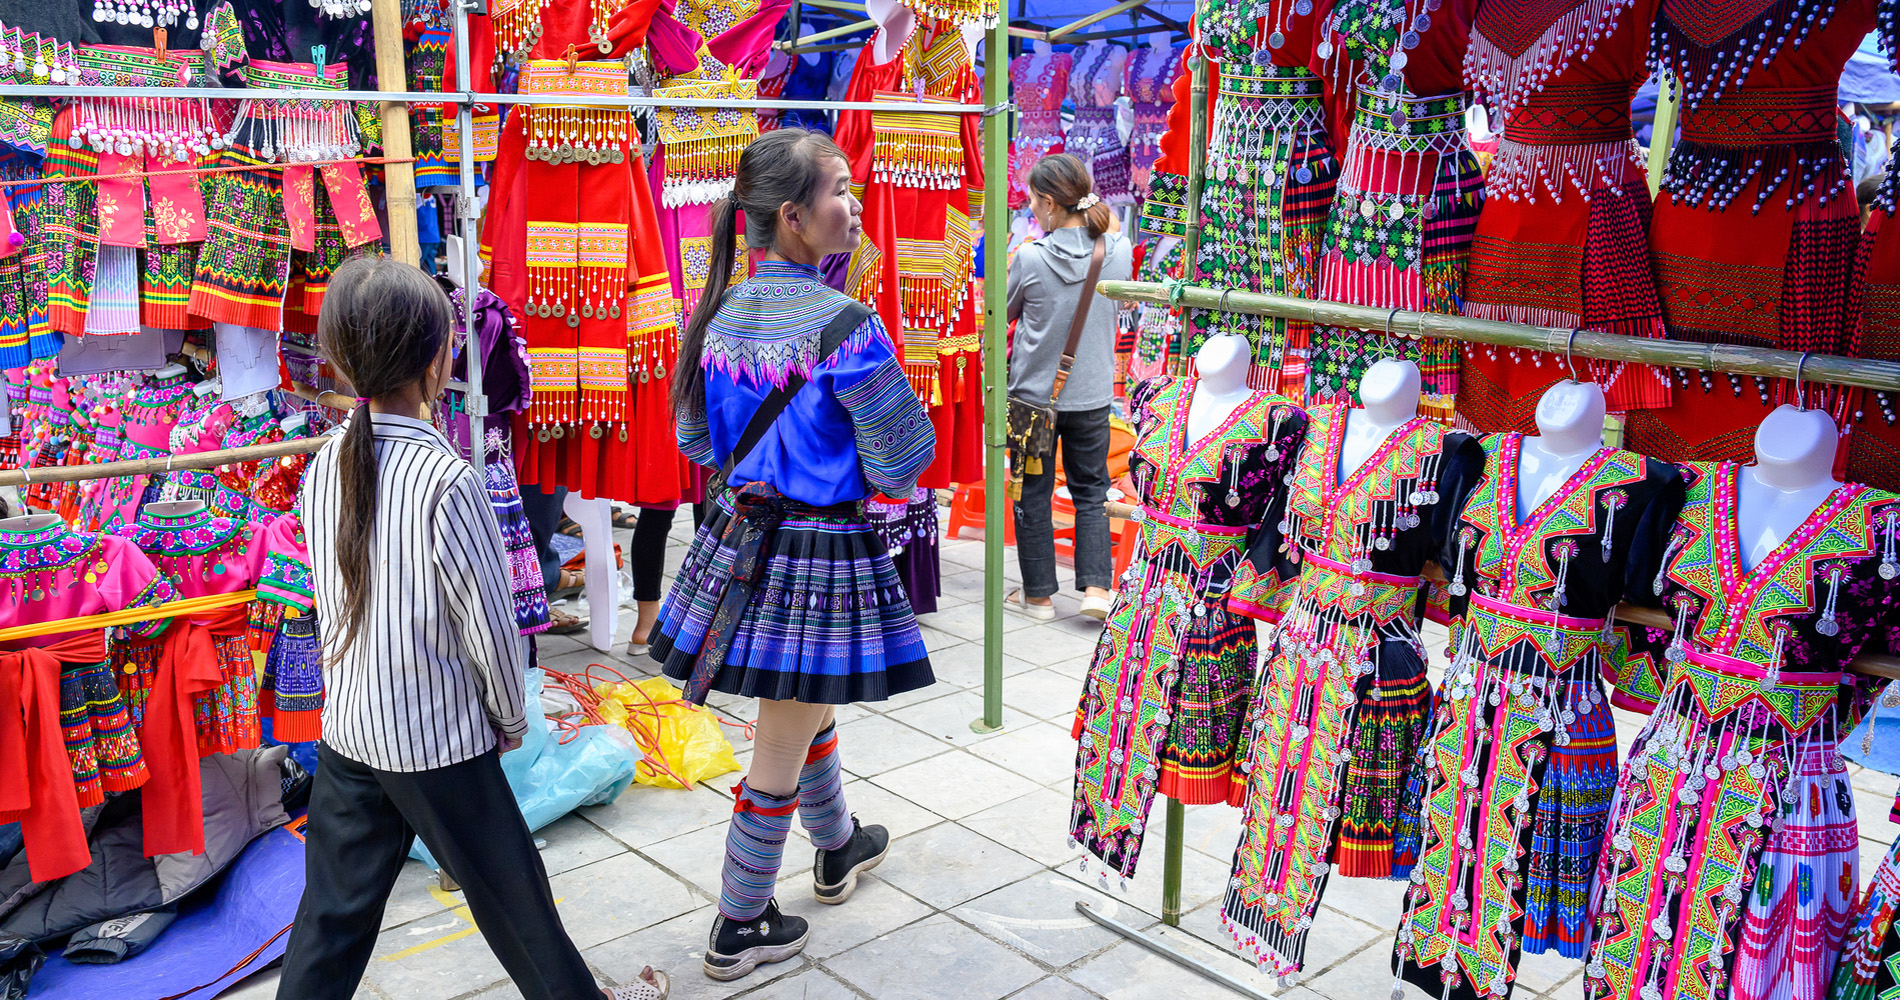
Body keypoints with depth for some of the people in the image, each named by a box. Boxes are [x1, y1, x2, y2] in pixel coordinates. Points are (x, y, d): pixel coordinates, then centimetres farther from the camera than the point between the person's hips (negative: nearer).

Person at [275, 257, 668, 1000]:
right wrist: (511, 717, 1)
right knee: (509, 891, 14)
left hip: (348, 732, 5)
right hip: (440, 741, -5)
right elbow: (488, 623, -15)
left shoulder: (322, 471, -3)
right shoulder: (447, 481, -21)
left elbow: (335, 602, 7)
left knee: (335, 908, 16)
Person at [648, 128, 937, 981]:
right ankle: (740, 929, 24)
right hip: (819, 548, -7)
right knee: (782, 750, 8)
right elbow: (901, 459, -17)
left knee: (804, 707, 28)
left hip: (738, 533, 7)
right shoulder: (845, 325, -22)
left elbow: (696, 439, 10)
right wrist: (861, 476, 3)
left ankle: (838, 848, 51)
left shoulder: (722, 312, 0)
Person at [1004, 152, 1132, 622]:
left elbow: (1007, 311, 0)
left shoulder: (1030, 257, -16)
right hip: (1092, 394, 3)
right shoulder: (1117, 251, -7)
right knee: (1091, 491, 17)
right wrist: (1101, 214, 13)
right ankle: (1096, 586, 6)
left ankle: (1038, 594, 20)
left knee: (1033, 494, 12)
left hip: (1034, 392, -2)